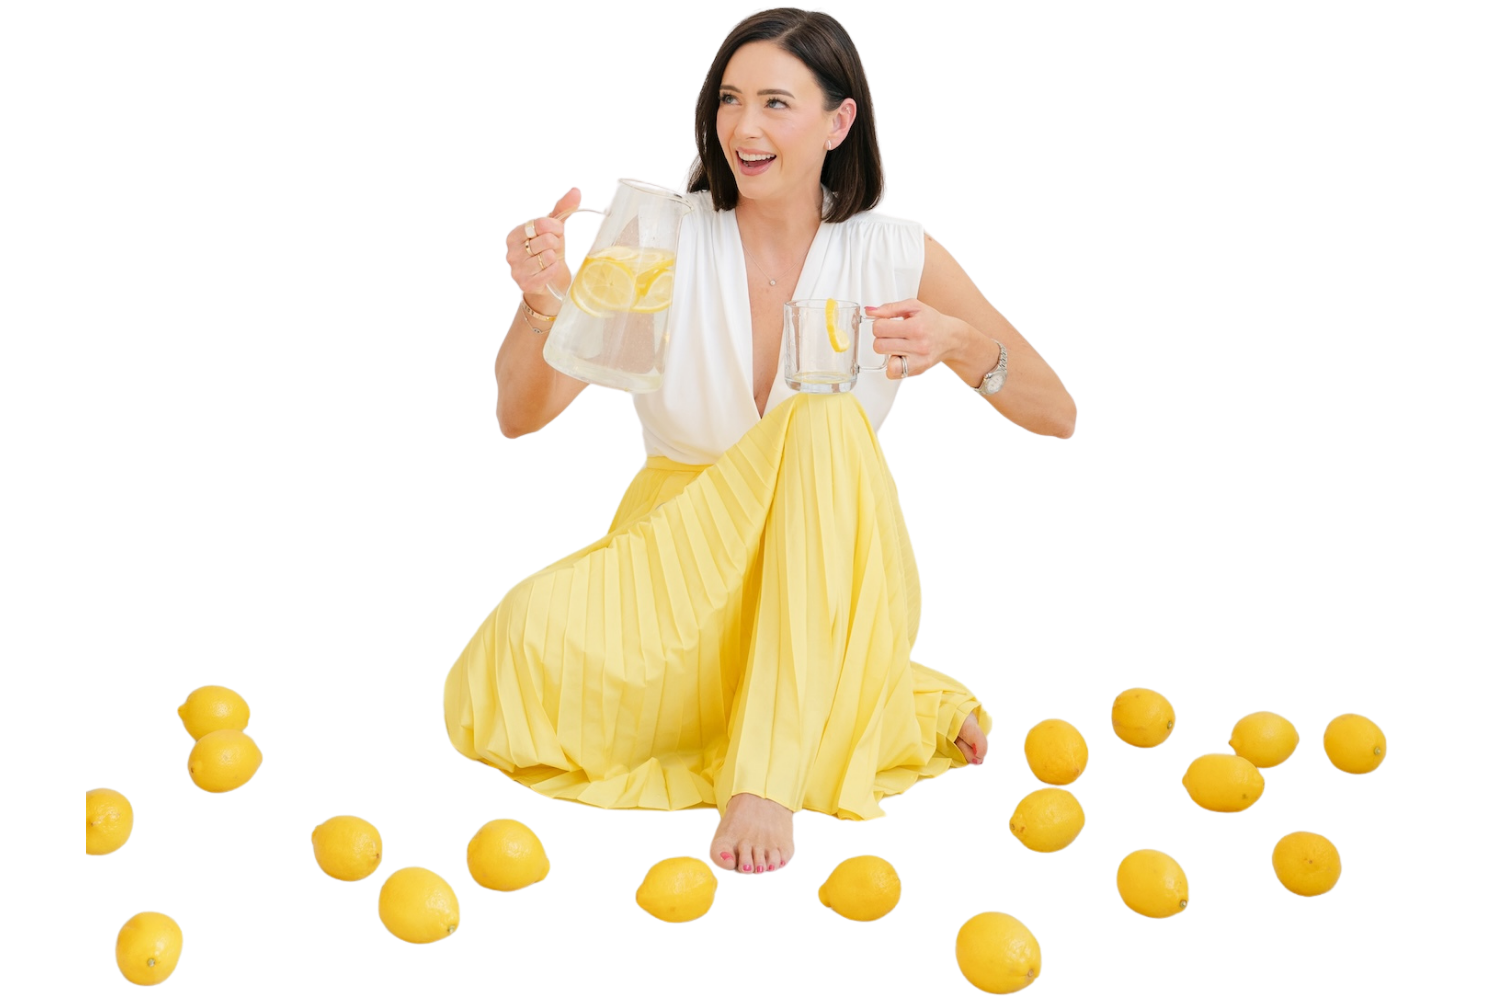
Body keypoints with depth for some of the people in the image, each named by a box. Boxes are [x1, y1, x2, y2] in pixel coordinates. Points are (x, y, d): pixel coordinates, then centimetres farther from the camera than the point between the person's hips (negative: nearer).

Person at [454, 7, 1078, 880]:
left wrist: (960, 344, -22)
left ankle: (767, 781, -33)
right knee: (529, 638, -32)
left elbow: (1057, 416, -1)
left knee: (824, 420, -30)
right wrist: (541, 308, -33)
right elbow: (521, 415, -11)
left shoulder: (894, 257, -2)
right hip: (679, 562, 0)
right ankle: (869, 711, -14)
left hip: (826, 585, 0)